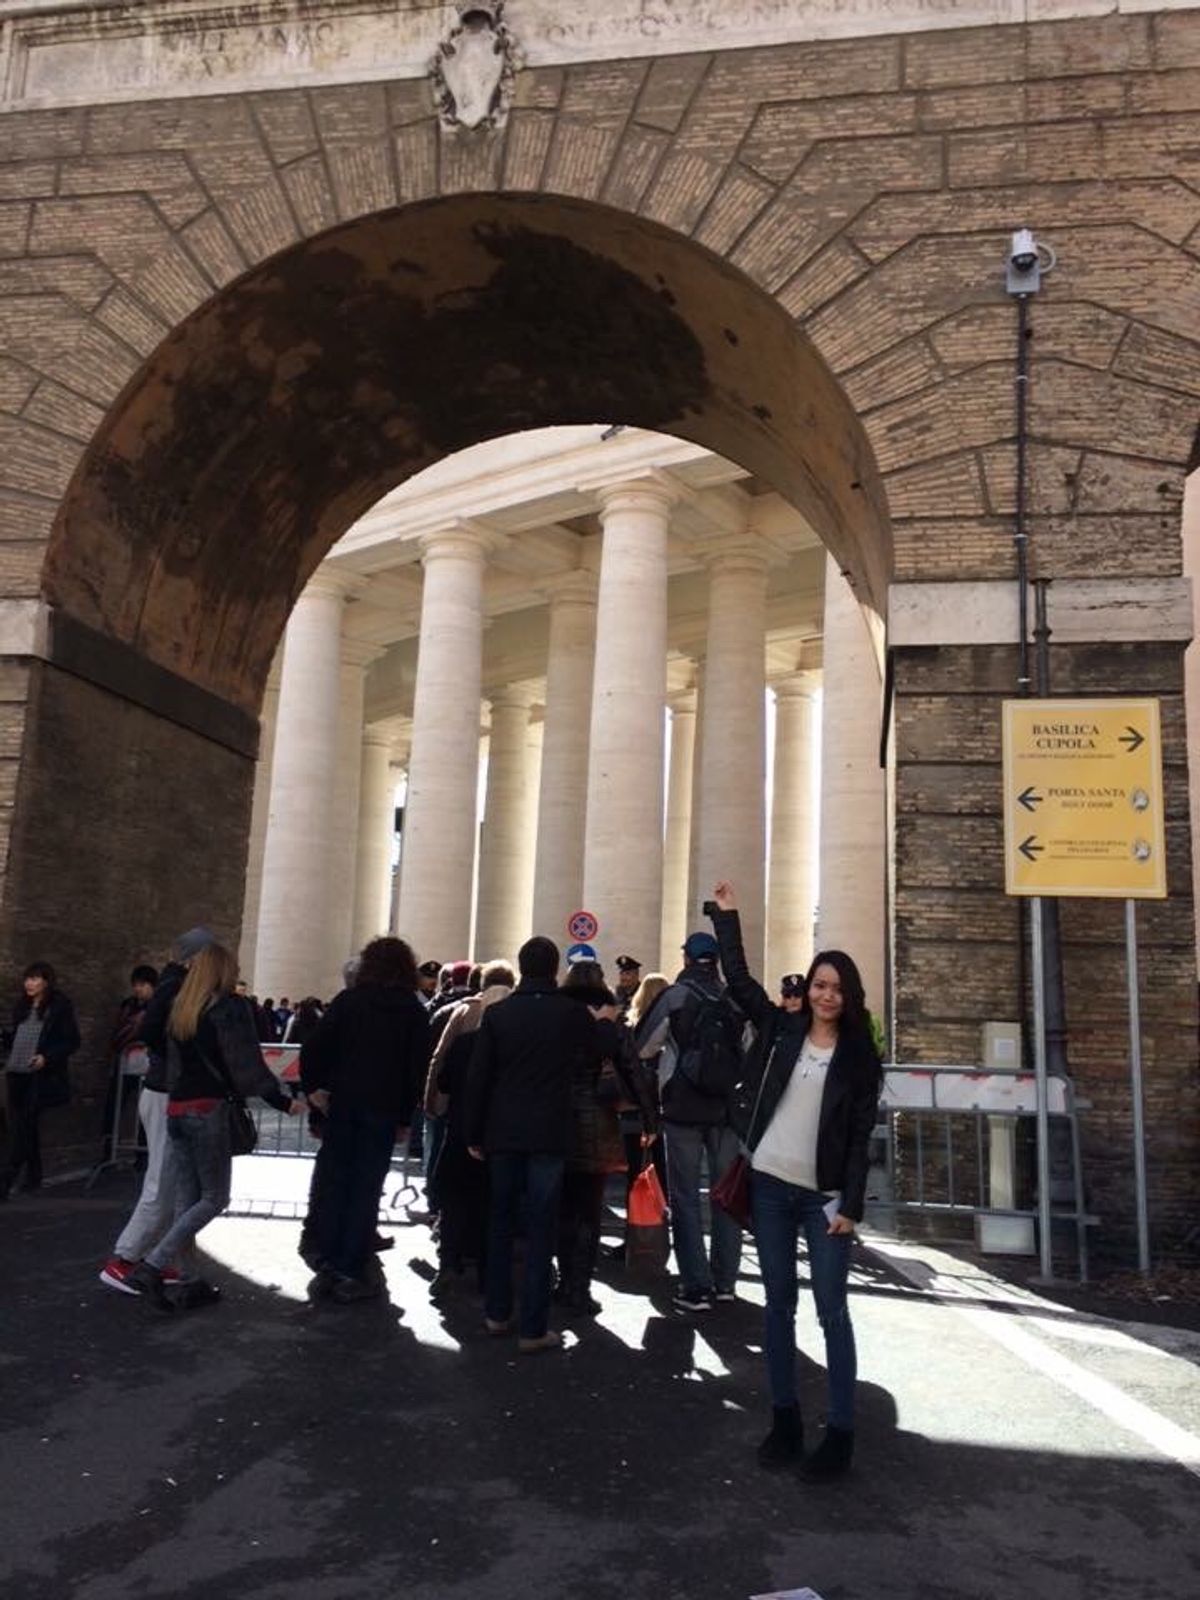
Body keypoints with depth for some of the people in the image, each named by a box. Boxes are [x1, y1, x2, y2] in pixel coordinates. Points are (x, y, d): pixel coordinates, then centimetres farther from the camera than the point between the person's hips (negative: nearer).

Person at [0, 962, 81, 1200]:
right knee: (26, 1126, 9)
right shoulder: (22, 1006, 14)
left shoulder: (60, 1006, -4)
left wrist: (47, 1057, -17)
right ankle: (32, 1177, 19)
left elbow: (72, 1041, -6)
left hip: (41, 1076, -6)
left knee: (20, 1127, -10)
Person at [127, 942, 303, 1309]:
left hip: (176, 1109, 7)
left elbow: (173, 1061, 14)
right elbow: (246, 1065, -12)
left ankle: (190, 1282, 13)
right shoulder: (230, 1008, -8)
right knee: (214, 1198, 2)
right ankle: (151, 1267, -9)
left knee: (186, 1201, 10)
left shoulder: (179, 1009, 12)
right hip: (210, 1110, -7)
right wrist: (281, 1101, -7)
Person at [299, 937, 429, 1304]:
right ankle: (350, 1273, 6)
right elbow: (418, 1068, -2)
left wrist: (312, 1086, 4)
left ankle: (326, 1268, 12)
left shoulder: (348, 1000, 3)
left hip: (341, 1105, 1)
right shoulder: (413, 1010, 2)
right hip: (383, 1110, -1)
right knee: (366, 1189, 4)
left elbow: (314, 1047, -7)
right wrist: (405, 1117, 3)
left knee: (334, 1184, 9)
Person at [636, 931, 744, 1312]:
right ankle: (725, 1281, 19)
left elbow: (643, 1048, 0)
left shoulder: (673, 996, -7)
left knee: (686, 1198, 4)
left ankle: (696, 1286, 3)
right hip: (726, 1109, 3)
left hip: (682, 1109, -3)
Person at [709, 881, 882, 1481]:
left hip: (825, 1196, -2)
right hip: (770, 1186, 3)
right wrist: (727, 915, 5)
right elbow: (738, 979, 7)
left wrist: (851, 1206, -9)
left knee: (832, 1309, 1)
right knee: (778, 1303, 10)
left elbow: (860, 1137, -4)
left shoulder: (859, 1057, -2)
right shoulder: (780, 1028, 3)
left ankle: (840, 1432, 10)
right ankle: (785, 1419, 21)